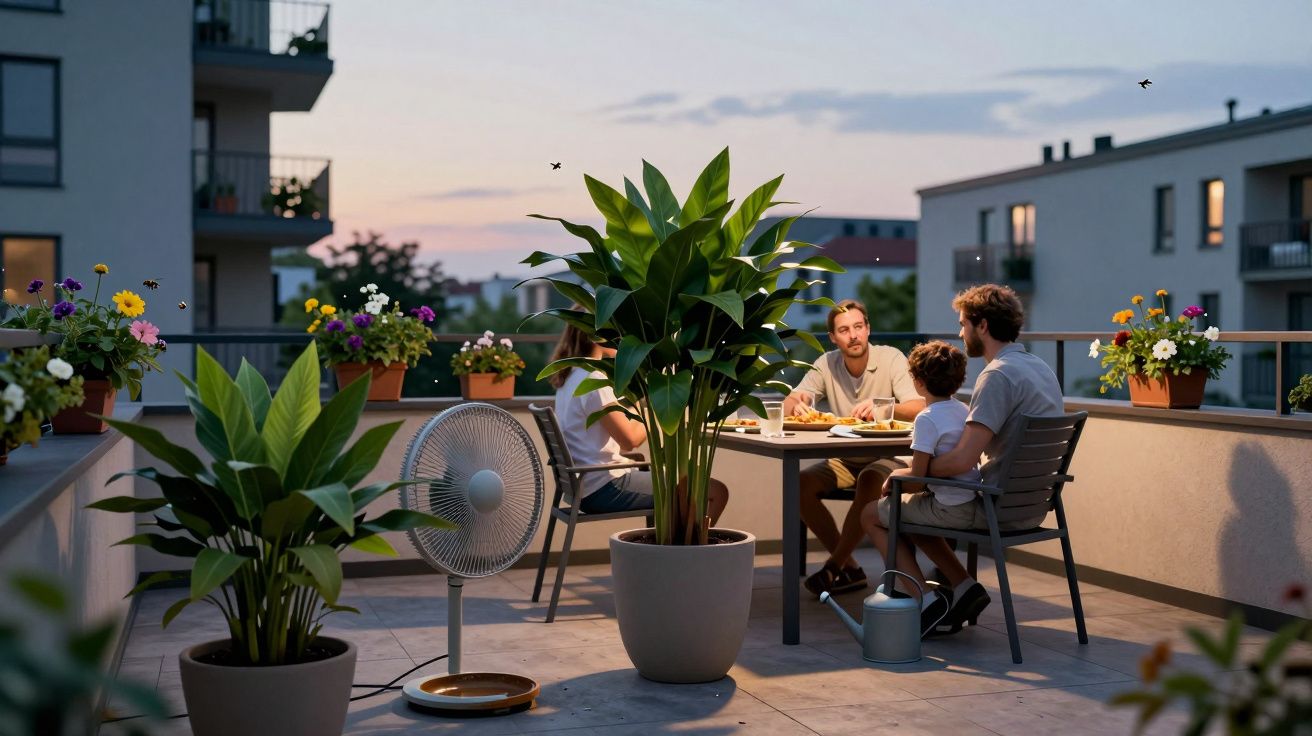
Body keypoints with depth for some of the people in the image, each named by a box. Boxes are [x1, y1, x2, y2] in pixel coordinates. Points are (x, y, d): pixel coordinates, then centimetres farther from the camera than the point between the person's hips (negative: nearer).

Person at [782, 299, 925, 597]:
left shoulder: (892, 358, -11)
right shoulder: (826, 364, 1)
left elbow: (918, 409, -23)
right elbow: (788, 404, -4)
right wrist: (797, 405, -30)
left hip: (890, 456, -4)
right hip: (845, 460, 5)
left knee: (869, 482, -35)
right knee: (800, 485, -19)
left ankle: (834, 567, -18)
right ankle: (849, 569, -8)